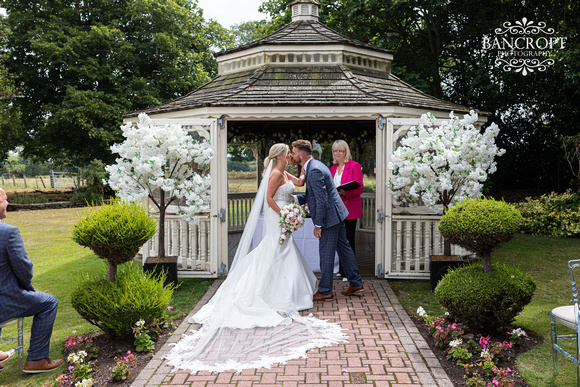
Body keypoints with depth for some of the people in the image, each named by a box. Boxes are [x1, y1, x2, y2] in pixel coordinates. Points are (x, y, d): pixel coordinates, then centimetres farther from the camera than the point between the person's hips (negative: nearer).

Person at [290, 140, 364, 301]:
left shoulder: (314, 171, -22)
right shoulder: (313, 166, 11)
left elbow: (321, 200, -24)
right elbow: (311, 194, 17)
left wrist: (318, 225, -19)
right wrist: (296, 198, 2)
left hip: (330, 216, -11)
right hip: (336, 214, 11)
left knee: (326, 253, 0)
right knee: (343, 247, 16)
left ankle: (325, 291, 11)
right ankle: (356, 283, 26)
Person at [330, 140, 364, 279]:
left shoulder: (354, 166, -5)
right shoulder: (333, 168, 15)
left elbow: (360, 188, -11)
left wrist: (345, 193, -27)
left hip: (350, 209, -6)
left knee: (349, 240, -2)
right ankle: (342, 270, 22)